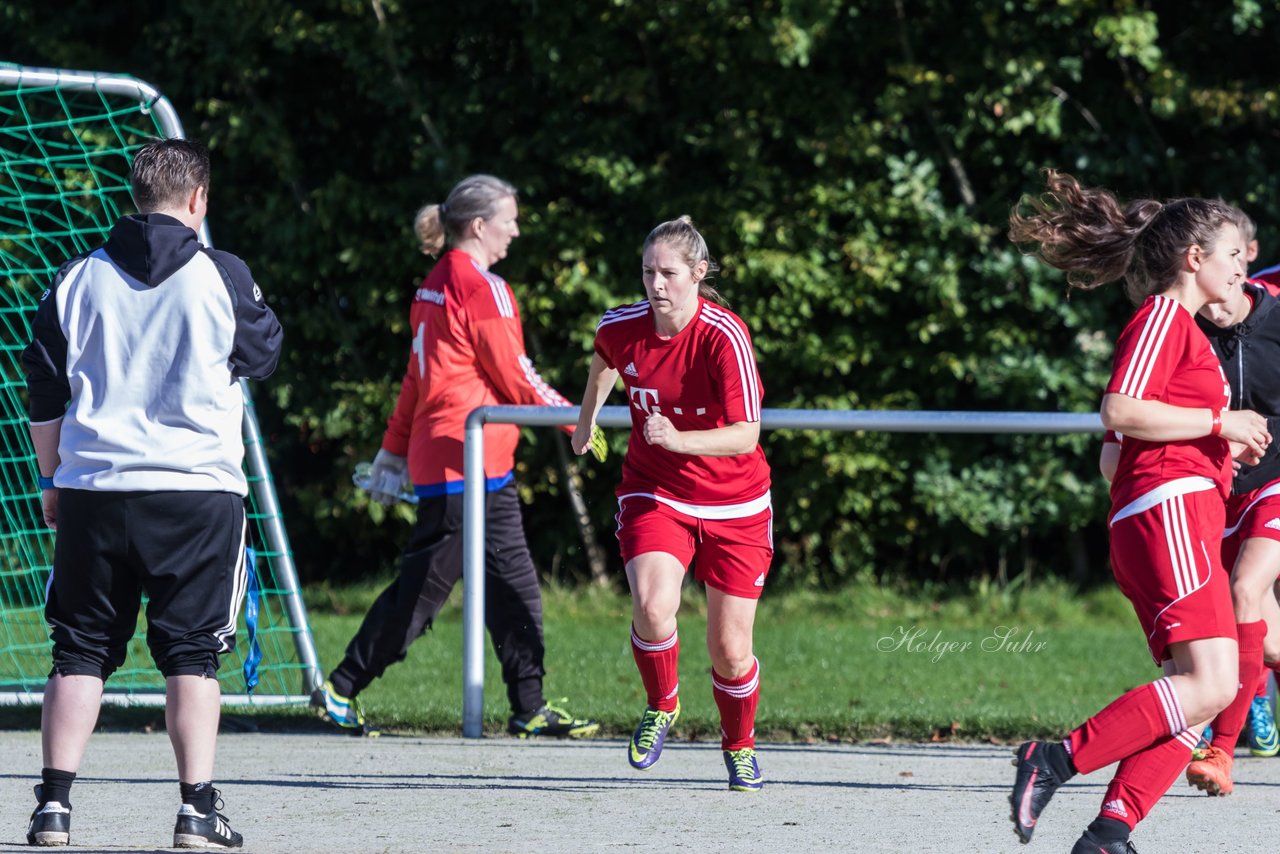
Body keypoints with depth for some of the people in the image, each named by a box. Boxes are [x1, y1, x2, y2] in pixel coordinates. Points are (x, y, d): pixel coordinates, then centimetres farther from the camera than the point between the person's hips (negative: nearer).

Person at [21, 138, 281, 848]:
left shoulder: (77, 279, 5)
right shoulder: (220, 276, -4)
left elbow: (44, 392, 11)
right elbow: (263, 355, 13)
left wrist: (51, 479, 23)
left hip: (93, 489, 2)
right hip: (199, 487, -2)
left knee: (80, 653, 8)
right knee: (193, 654, 3)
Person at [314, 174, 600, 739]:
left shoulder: (436, 286, 15)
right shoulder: (481, 287, -12)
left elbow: (417, 376, 20)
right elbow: (513, 376, -11)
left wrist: (395, 450, 23)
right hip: (468, 458, -10)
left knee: (513, 579, 8)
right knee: (423, 584, -5)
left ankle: (530, 709, 8)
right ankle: (342, 688, 0)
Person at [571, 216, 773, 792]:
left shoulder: (724, 336, -21)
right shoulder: (621, 327, -9)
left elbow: (745, 436, -25)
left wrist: (678, 439, -39)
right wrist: (588, 416, 31)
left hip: (733, 506, -2)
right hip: (653, 493, 2)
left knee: (730, 652, 0)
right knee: (652, 607, -27)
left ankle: (740, 746, 31)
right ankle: (661, 707, 3)